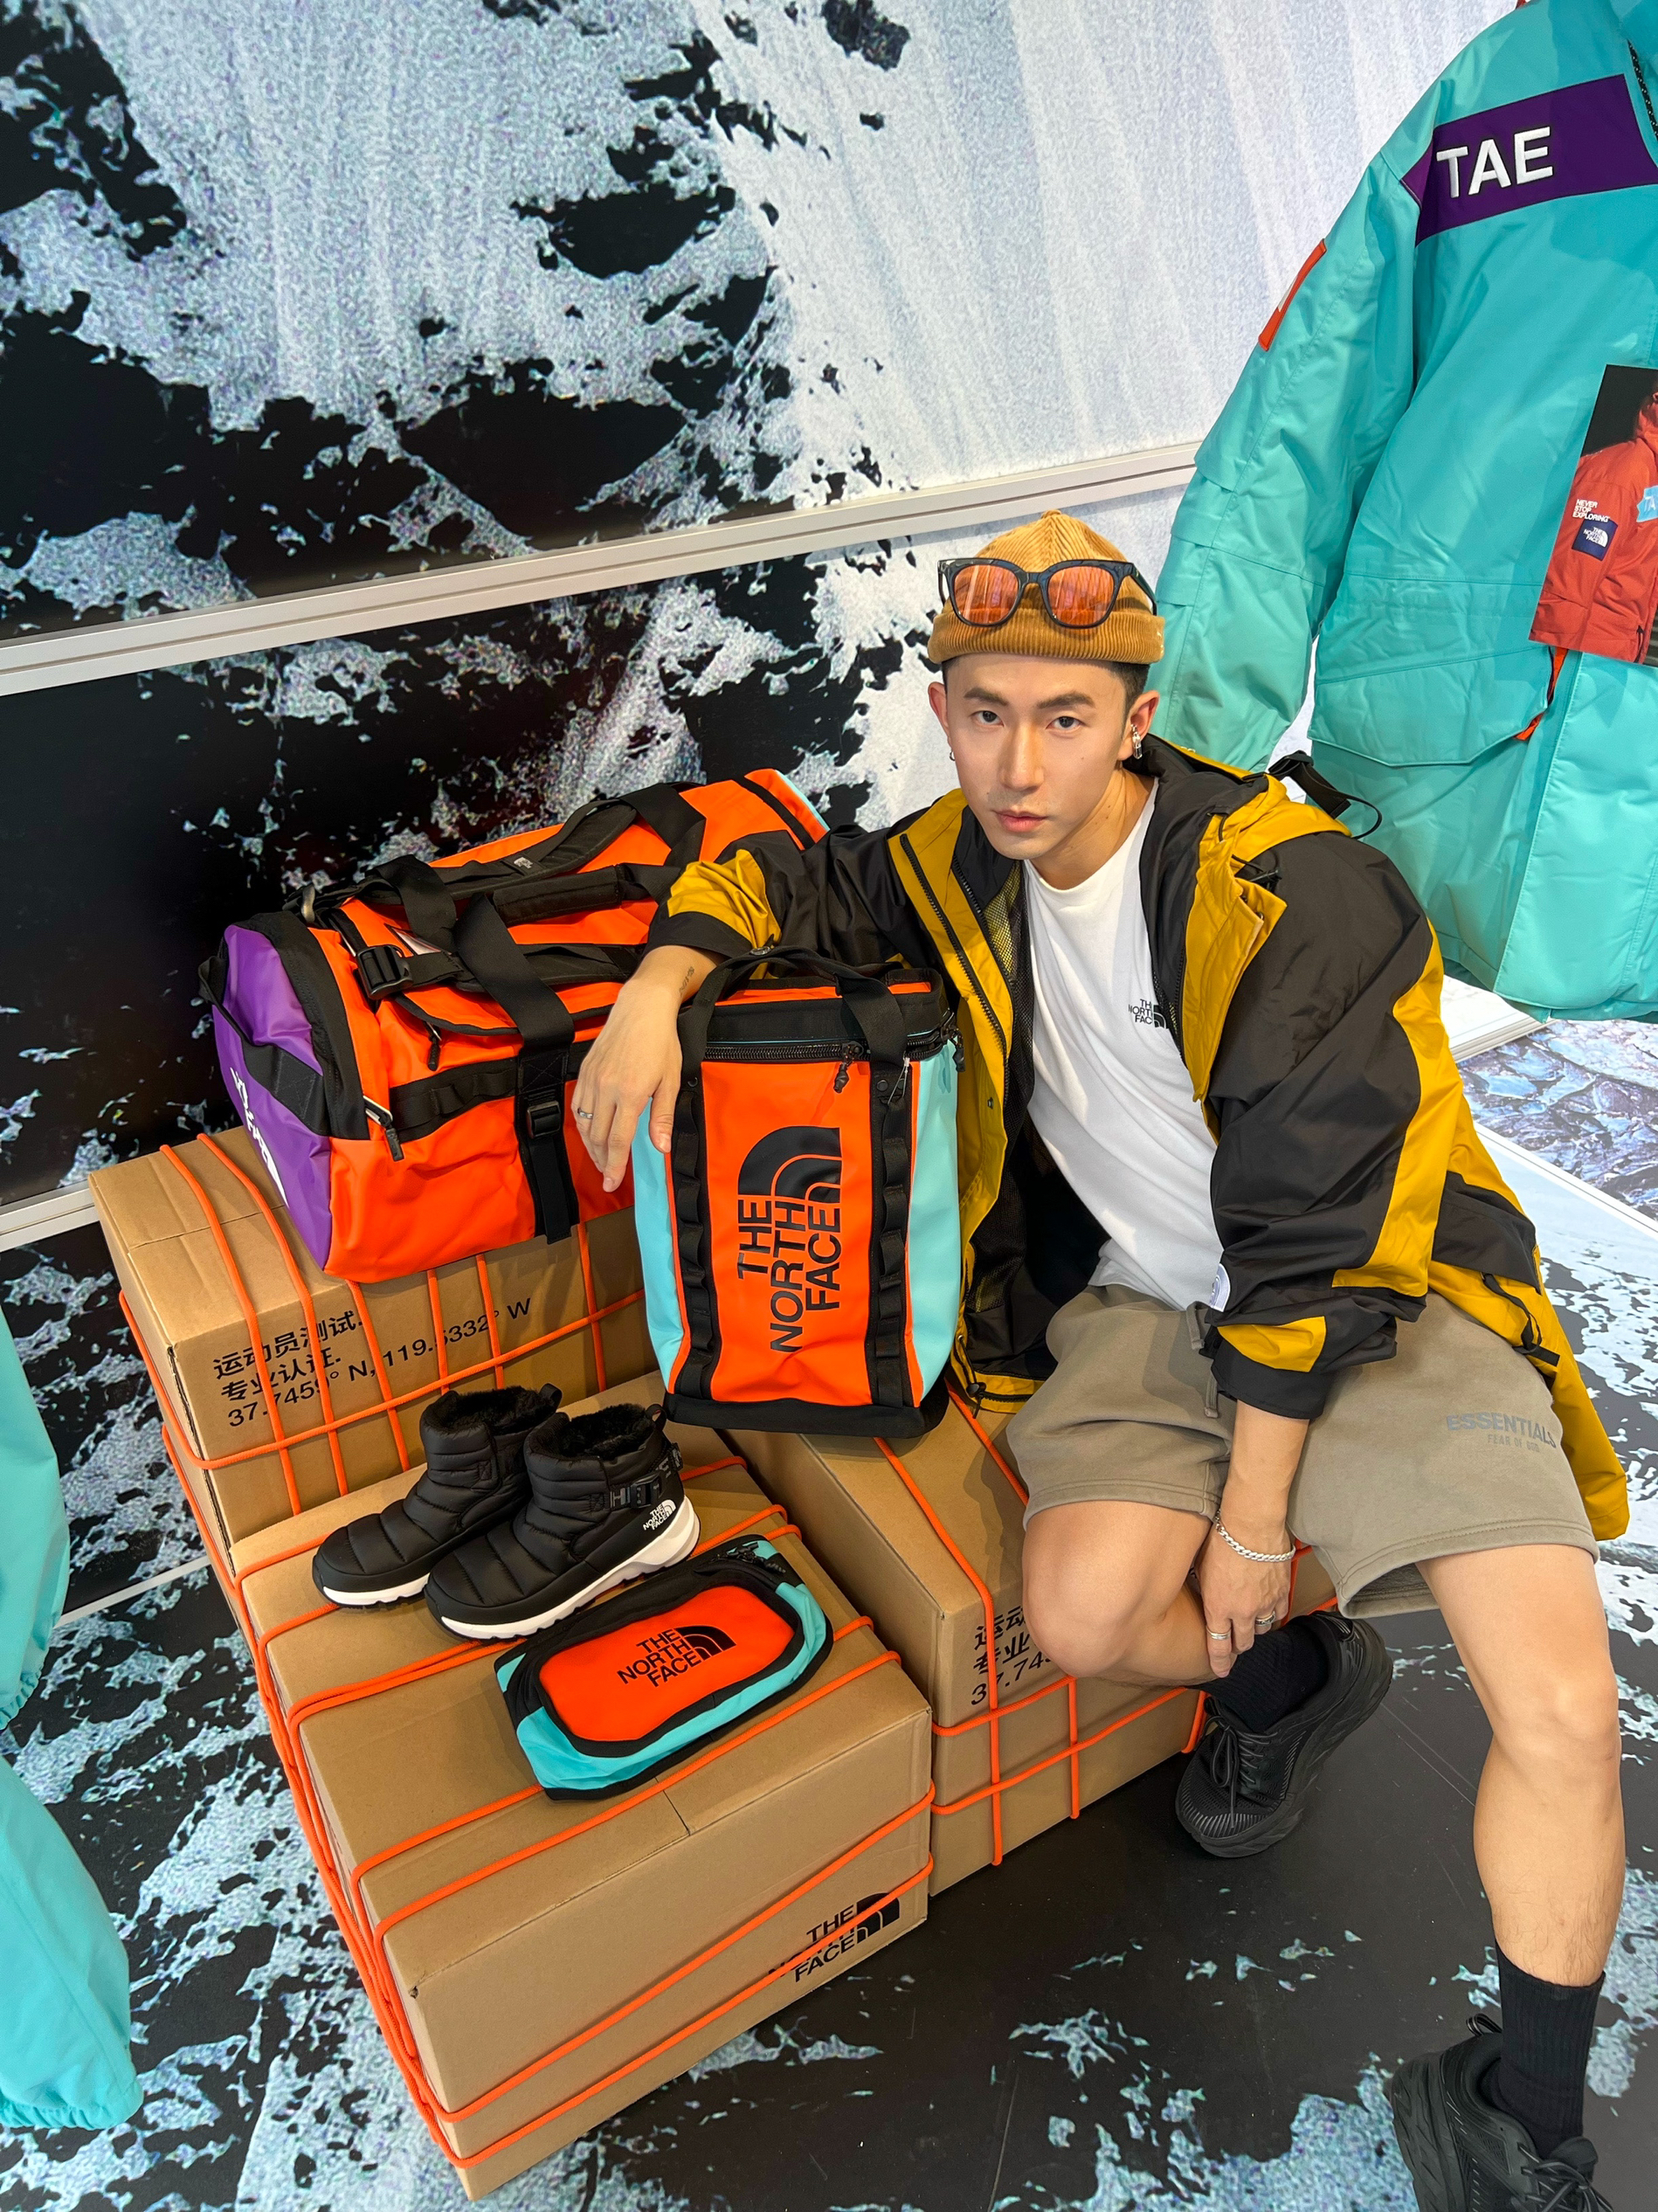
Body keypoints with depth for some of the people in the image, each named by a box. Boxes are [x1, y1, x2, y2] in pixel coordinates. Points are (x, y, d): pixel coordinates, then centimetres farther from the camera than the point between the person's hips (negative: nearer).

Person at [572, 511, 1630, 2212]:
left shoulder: (1294, 899, -24)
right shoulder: (967, 865, -5)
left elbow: (1310, 1248, -22)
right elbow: (792, 877, 12)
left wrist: (1253, 1515, -16)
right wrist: (659, 986, -10)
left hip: (1375, 1303, -3)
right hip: (1144, 1299, 4)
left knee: (1563, 1718, -16)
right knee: (1085, 1612, -21)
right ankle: (1291, 1679, 15)